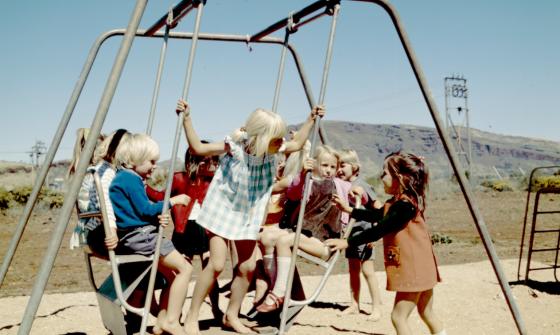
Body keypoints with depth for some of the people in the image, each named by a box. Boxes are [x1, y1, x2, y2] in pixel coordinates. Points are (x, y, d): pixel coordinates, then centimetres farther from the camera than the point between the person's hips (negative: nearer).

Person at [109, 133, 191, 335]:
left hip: (132, 240, 10)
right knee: (184, 268, -10)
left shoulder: (123, 178, 20)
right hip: (139, 237, -10)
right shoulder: (131, 178, -11)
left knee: (172, 273, 14)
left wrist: (159, 217, 0)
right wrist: (174, 200, -5)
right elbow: (145, 210, -14)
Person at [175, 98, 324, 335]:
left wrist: (311, 119, 7)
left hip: (248, 216, 6)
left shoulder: (272, 151, -7)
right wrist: (186, 119, -24)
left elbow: (298, 144, 11)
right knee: (217, 263, -14)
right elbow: (198, 148, -17)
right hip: (222, 211, -5)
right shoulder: (234, 147, -21)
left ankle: (232, 316, 24)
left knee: (248, 266, 5)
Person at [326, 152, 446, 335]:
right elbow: (374, 215, 19)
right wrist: (349, 209, 10)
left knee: (399, 316, -4)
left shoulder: (405, 205, -23)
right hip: (416, 267, 10)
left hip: (413, 267, -10)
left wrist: (347, 242, -26)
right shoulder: (395, 203, 7)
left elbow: (378, 231, -27)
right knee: (427, 314, 18)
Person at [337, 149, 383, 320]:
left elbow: (379, 209, -15)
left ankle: (376, 308, 3)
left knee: (368, 271, -6)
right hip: (351, 234, 7)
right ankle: (354, 305, 22)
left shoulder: (362, 185, -15)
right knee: (353, 270, 13)